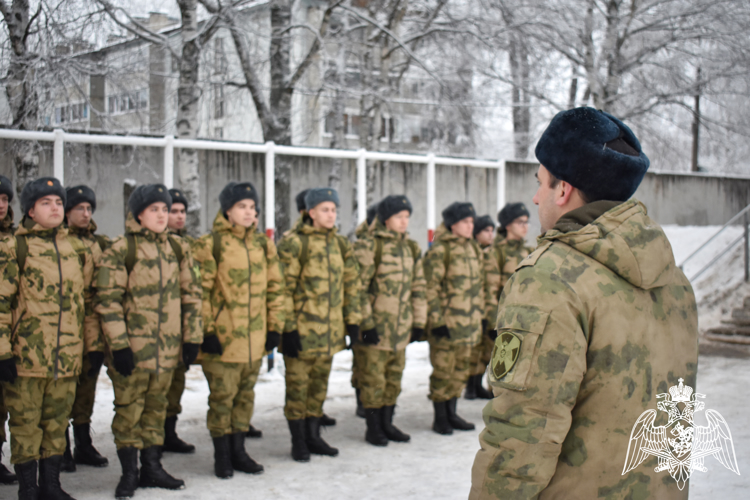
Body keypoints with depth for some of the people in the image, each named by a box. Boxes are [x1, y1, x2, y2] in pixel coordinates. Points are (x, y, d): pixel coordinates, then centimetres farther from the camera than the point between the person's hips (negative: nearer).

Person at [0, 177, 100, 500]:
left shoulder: (78, 250, 12)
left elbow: (89, 301, 16)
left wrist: (94, 345, 12)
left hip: (68, 357, 4)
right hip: (26, 356, -4)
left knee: (57, 422, 12)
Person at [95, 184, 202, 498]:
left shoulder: (178, 249, 9)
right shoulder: (120, 250, -8)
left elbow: (191, 294, 12)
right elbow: (108, 300, -10)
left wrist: (192, 337, 6)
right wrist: (118, 344, -14)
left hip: (167, 347, 5)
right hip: (132, 348, -5)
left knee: (156, 407, 14)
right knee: (128, 410, 3)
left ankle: (152, 468, 25)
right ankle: (129, 473, 14)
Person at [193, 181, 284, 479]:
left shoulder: (263, 244, 9)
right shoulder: (211, 244, -7)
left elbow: (274, 287, 12)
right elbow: (201, 290, -9)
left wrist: (275, 326, 8)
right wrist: (206, 330, -13)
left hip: (255, 339, 5)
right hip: (222, 338, -5)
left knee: (246, 395, 14)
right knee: (222, 396, 3)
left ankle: (238, 451, 26)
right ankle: (222, 456, 17)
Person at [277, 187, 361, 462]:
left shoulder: (340, 244, 11)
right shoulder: (293, 244, -10)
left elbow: (351, 284, 15)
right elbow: (284, 288, -12)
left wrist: (353, 320, 10)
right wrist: (288, 328, -15)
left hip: (330, 331, 6)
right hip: (301, 330, -6)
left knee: (319, 385, 15)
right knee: (297, 386, 3)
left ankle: (313, 436, 28)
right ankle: (298, 441, 14)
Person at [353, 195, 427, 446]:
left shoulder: (411, 248, 12)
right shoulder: (368, 246, -9)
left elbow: (418, 287, 16)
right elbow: (358, 288, -12)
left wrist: (419, 321, 12)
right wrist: (365, 323, -15)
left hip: (401, 327, 6)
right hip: (375, 326, -6)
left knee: (394, 377, 14)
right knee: (373, 378, 1)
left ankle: (387, 423, 26)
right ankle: (373, 428, 12)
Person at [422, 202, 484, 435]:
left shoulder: (473, 249, 13)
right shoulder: (439, 250, -10)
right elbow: (431, 288, -13)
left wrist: (481, 315, 17)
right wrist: (437, 320, -16)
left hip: (469, 322, 7)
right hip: (446, 322, -7)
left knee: (461, 369, 13)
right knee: (443, 370, 0)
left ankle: (451, 413, 25)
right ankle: (440, 418, 11)